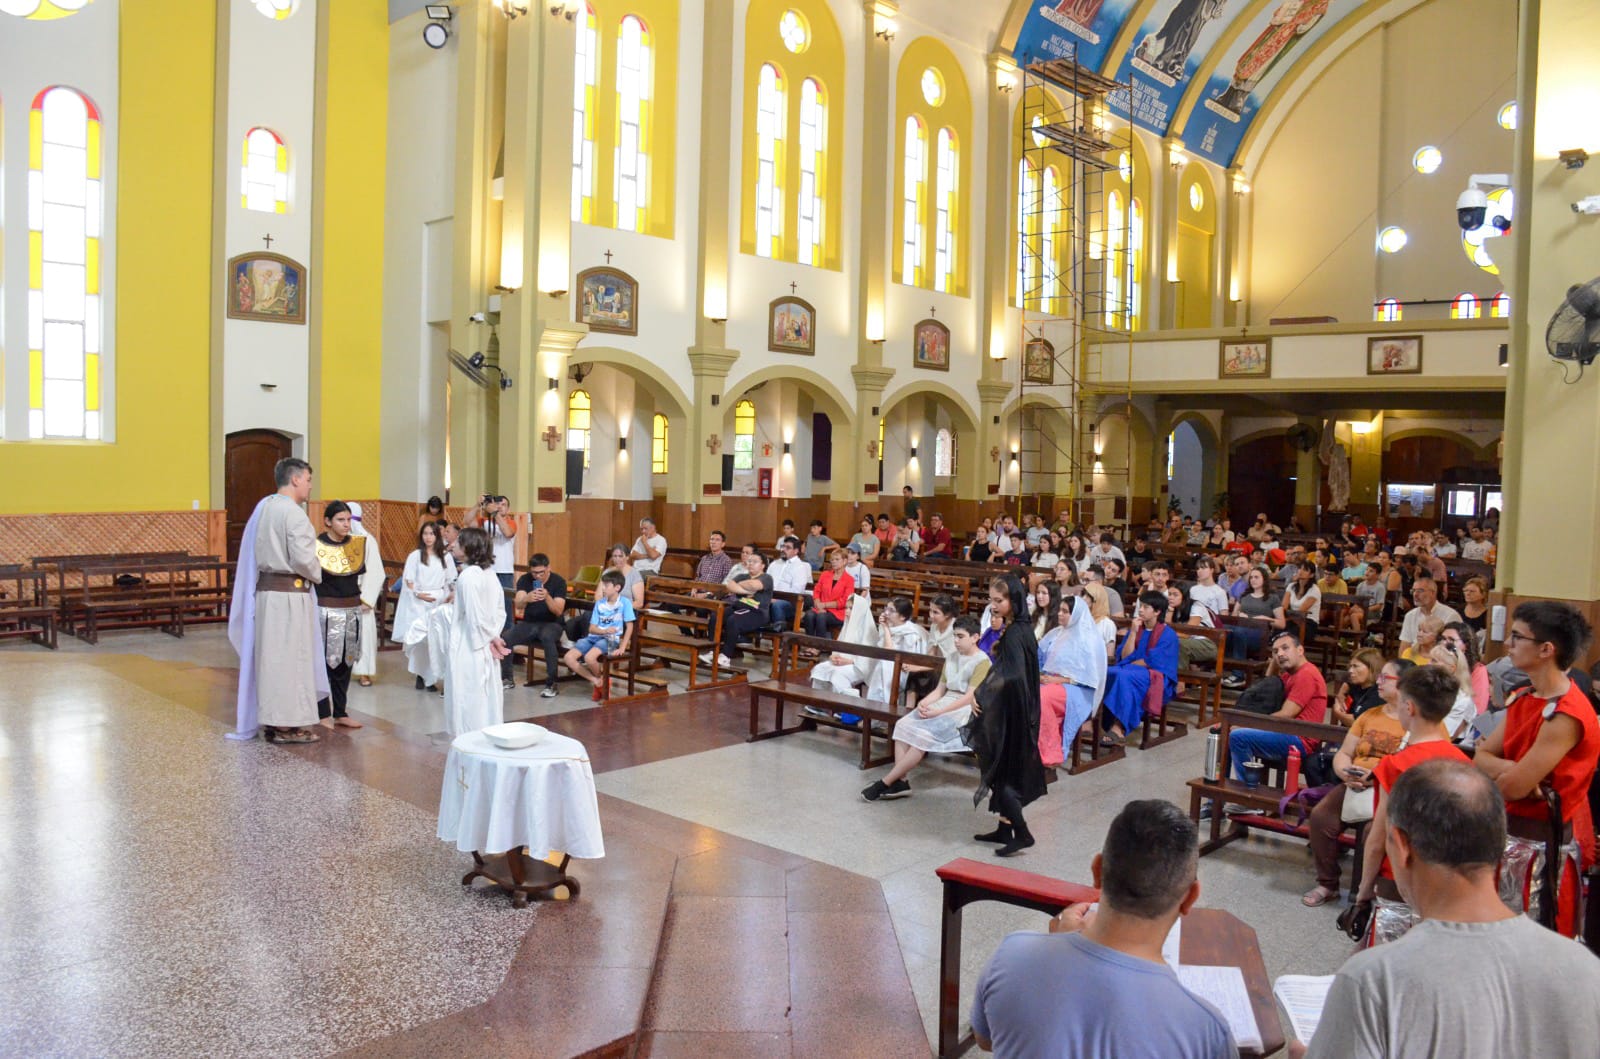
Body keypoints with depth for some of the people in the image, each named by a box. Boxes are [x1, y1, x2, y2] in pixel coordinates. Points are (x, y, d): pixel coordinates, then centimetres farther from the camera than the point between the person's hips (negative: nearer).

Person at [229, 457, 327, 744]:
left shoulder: (263, 507, 11)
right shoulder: (293, 513, -15)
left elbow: (258, 553, 15)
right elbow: (303, 559, -19)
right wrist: (318, 573, 1)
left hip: (264, 588, 8)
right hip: (289, 593, -8)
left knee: (270, 656, 13)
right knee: (290, 657, -1)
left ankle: (270, 719, 21)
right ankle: (287, 725, 5)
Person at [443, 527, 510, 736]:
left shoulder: (468, 576, -18)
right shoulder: (489, 573, 7)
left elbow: (474, 615, -19)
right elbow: (500, 610, 9)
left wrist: (486, 640, -10)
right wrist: (493, 636, 3)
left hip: (469, 648, -8)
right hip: (485, 648, 8)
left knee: (468, 699, 0)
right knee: (487, 694, 13)